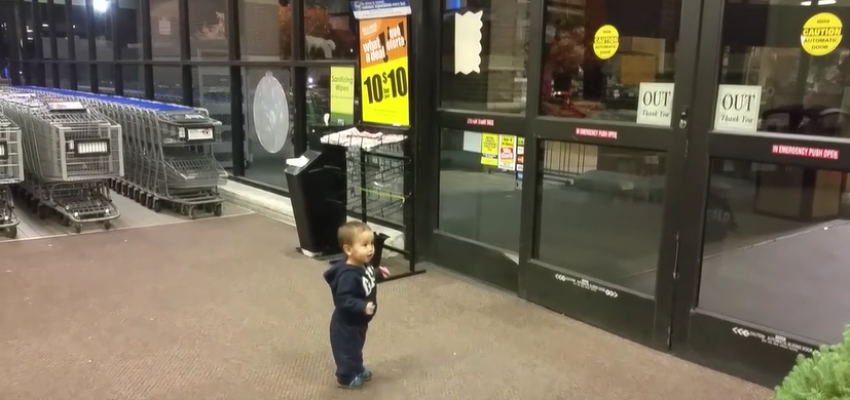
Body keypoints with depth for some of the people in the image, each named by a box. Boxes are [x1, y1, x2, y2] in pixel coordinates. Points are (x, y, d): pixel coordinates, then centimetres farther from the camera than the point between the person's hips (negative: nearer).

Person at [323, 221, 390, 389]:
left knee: (356, 347, 29)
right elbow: (343, 300, -38)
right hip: (346, 324, -9)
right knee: (347, 350, 12)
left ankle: (357, 369, 49)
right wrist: (363, 307, -46)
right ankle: (346, 377, 32)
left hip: (359, 321, 9)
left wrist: (378, 272, 10)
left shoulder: (363, 265, -5)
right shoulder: (348, 275, -37)